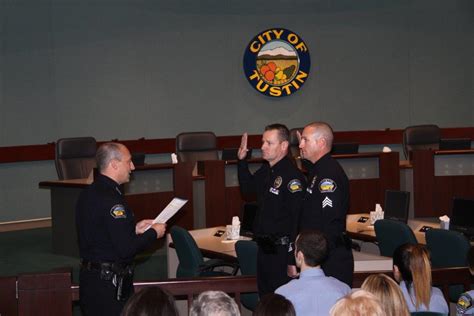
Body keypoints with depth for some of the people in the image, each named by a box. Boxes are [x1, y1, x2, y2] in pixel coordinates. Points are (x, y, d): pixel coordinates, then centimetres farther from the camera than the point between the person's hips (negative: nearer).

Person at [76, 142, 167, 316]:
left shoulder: (88, 194, 10)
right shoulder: (110, 200, -21)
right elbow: (126, 248, -23)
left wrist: (134, 229, 13)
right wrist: (153, 233, -8)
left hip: (90, 275, 10)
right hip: (110, 284, -10)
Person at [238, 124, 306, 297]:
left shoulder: (293, 177, -19)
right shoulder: (266, 171, 8)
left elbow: (298, 222, -22)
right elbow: (247, 188, 29)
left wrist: (292, 260, -23)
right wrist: (242, 160, 15)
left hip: (281, 251, -9)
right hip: (264, 248, 9)